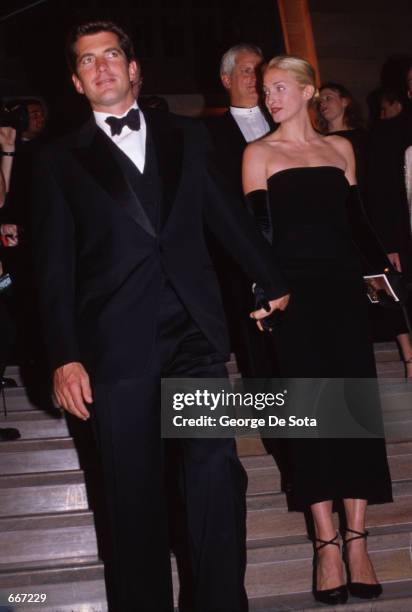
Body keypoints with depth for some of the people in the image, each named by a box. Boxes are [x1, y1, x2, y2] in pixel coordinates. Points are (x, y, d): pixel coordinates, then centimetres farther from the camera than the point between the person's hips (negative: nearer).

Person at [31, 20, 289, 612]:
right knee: (135, 492, 5)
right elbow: (55, 269, 4)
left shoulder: (185, 136, 15)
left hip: (195, 332, 1)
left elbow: (227, 213, 21)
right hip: (118, 345, -1)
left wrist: (274, 283, 23)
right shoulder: (61, 160, 9)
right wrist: (65, 358, -4)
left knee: (217, 470, -8)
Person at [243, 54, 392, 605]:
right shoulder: (259, 153, 7)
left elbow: (355, 219, 16)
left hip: (343, 284, 3)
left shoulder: (340, 147, 16)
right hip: (294, 288, -3)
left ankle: (356, 539, 2)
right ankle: (327, 543, 2)